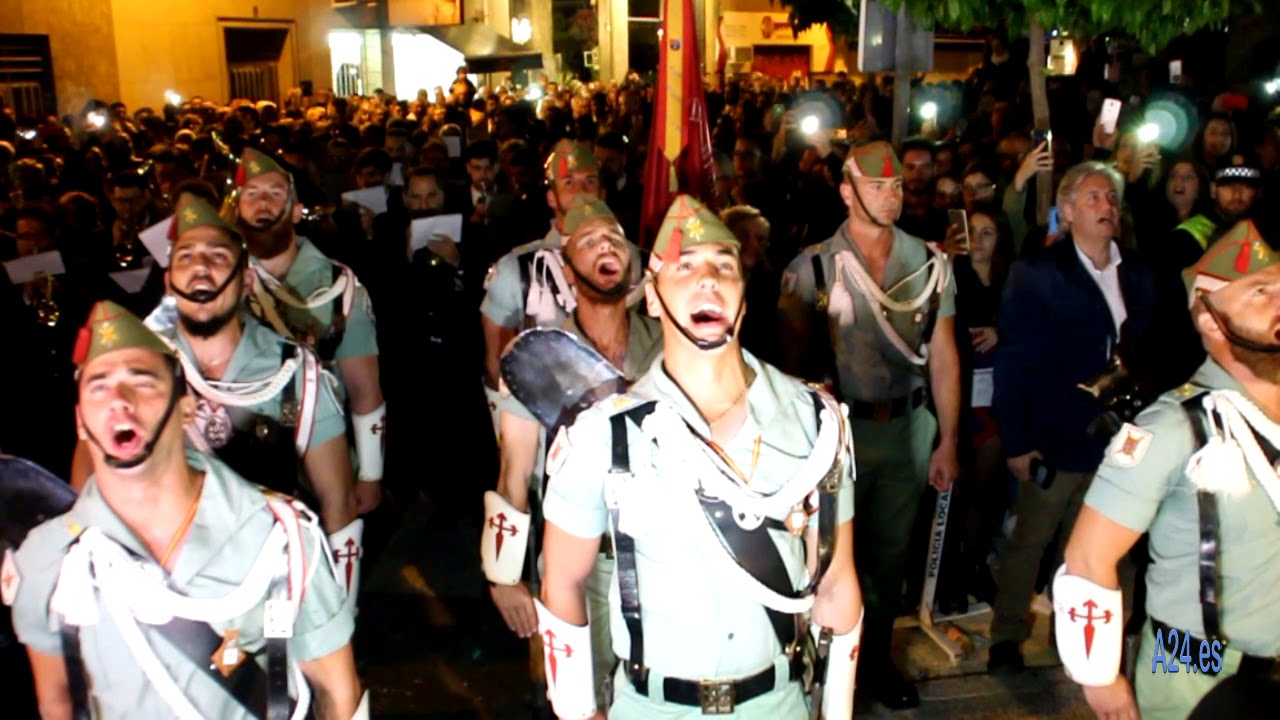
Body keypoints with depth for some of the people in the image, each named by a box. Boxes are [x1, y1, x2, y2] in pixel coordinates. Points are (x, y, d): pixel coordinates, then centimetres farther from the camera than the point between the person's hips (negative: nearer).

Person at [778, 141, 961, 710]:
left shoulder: (931, 264, 1)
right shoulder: (812, 268, -9)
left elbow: (943, 357, 3)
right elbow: (793, 360, -4)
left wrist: (948, 440, 3)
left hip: (907, 427, 3)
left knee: (891, 554, 17)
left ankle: (877, 660, 38)